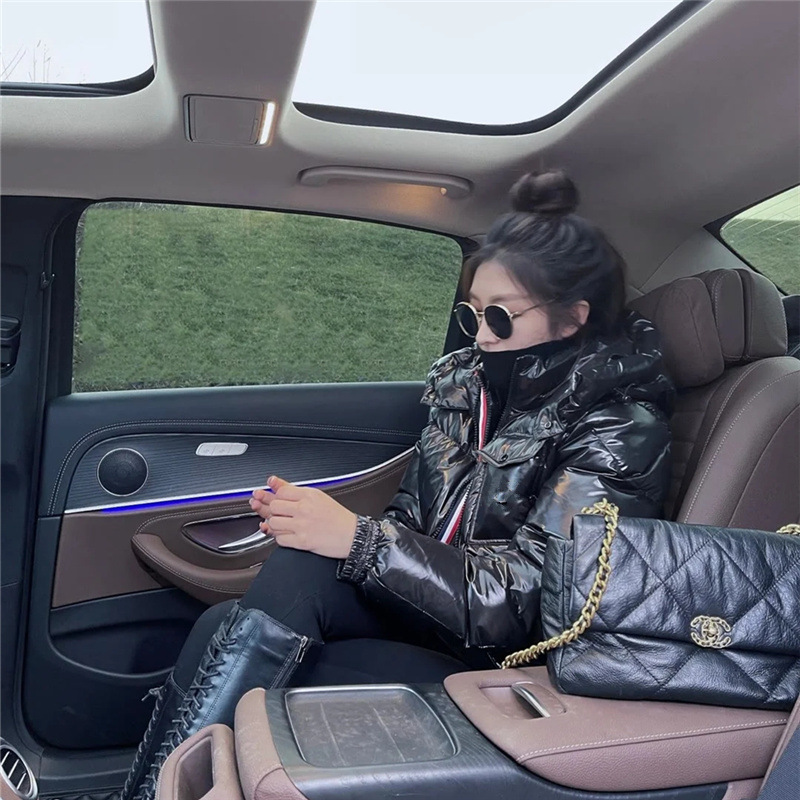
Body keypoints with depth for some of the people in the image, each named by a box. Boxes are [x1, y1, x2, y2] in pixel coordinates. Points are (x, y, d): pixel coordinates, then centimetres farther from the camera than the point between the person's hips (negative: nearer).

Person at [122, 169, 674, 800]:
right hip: (429, 612, 6)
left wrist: (359, 540, -24)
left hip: (503, 666, -5)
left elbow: (523, 598, -20)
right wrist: (323, 523, -12)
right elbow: (411, 520, 9)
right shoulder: (466, 379, 5)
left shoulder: (619, 430, -13)